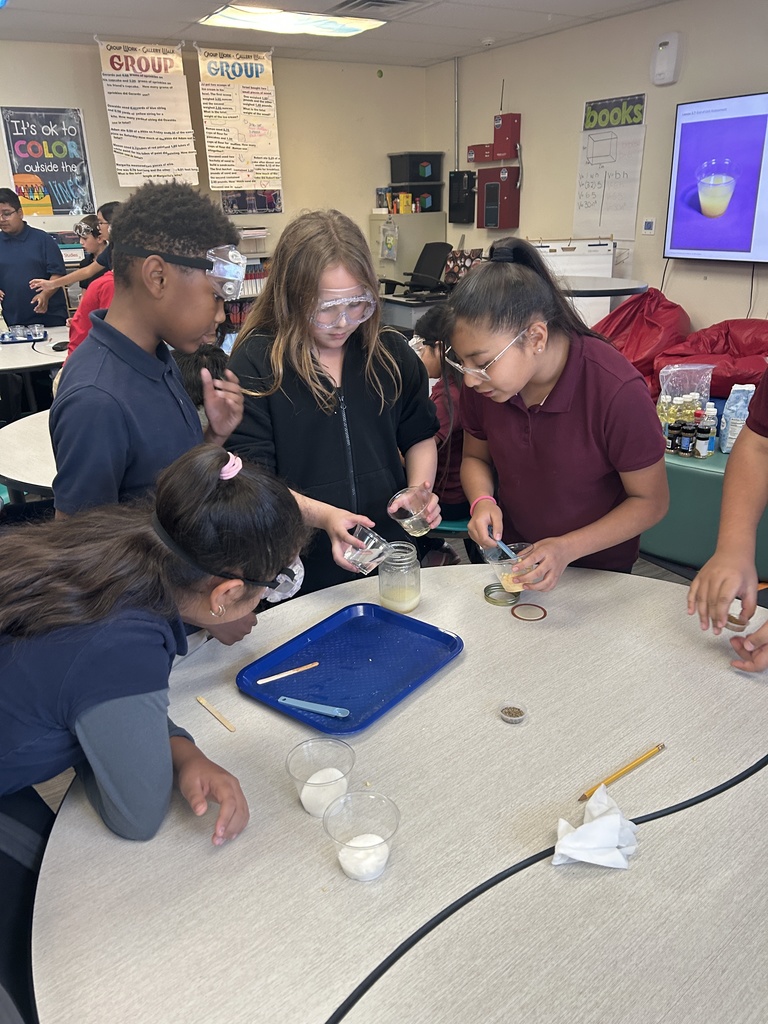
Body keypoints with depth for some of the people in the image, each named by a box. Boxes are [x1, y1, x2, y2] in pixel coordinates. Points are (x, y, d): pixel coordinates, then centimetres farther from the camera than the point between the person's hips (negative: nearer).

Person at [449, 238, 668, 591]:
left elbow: (650, 501, -18)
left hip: (596, 569, -4)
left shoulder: (617, 391, -30)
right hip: (507, 552, 4)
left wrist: (569, 549, -30)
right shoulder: (481, 382, -16)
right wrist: (482, 501, -20)